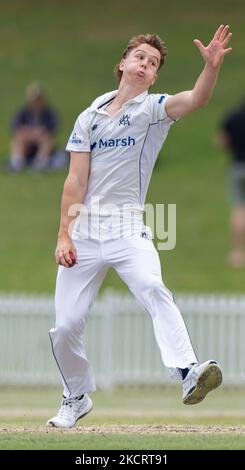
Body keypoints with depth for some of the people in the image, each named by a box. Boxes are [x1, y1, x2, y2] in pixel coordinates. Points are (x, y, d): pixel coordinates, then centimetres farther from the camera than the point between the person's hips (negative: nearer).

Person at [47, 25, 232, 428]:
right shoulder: (90, 117, 10)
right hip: (84, 234, 3)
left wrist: (212, 65, -38)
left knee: (154, 289, -31)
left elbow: (196, 99, -19)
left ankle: (188, 375, -46)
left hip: (128, 230, -3)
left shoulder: (153, 109, 2)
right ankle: (77, 398, 24)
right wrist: (64, 236, -2)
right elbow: (76, 181, 6)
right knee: (66, 326, 0)